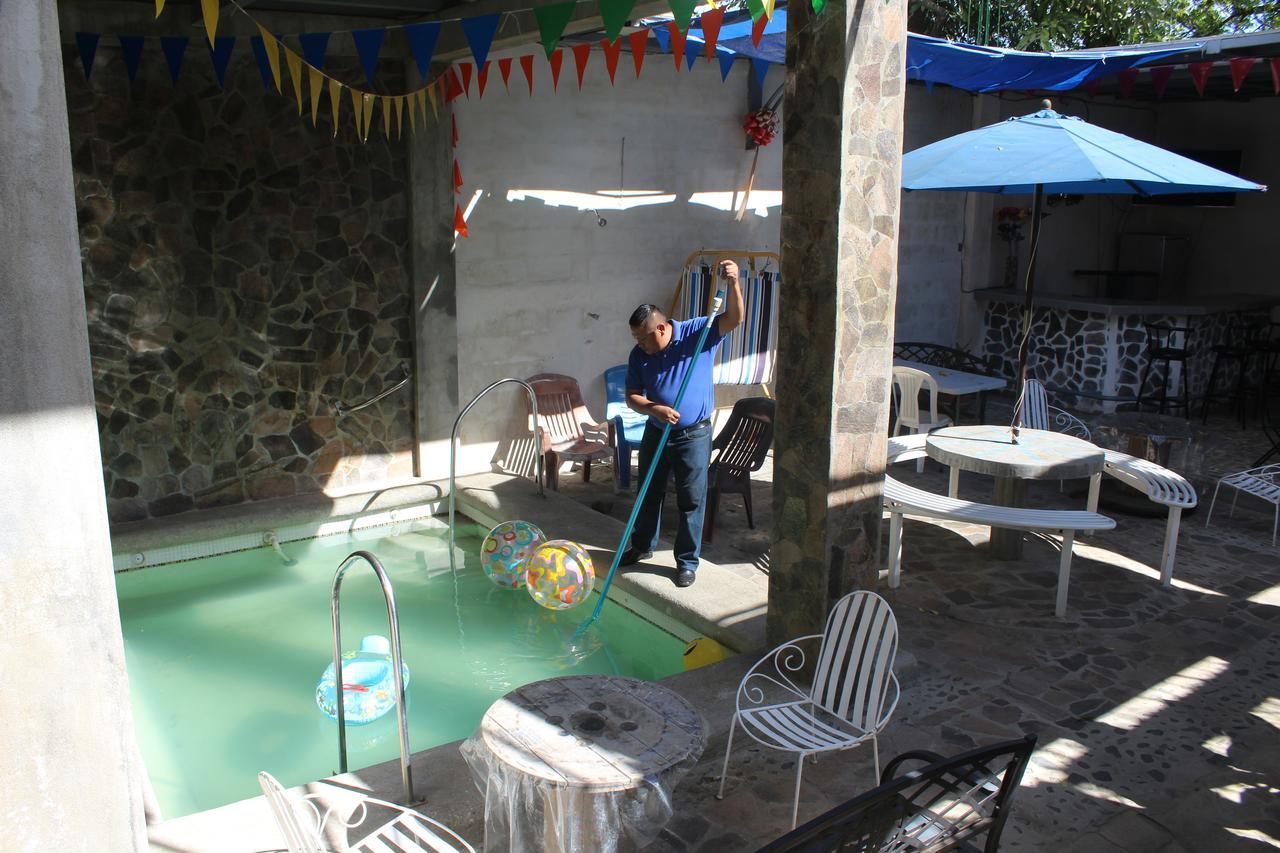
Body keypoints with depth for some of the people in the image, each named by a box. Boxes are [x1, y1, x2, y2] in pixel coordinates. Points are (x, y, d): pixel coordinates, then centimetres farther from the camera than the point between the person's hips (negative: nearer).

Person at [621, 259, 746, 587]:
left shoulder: (697, 333, -13)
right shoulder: (639, 355, -4)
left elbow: (734, 318, -23)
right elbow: (632, 396, -2)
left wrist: (734, 282, -39)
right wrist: (654, 409, -23)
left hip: (694, 435, -4)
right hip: (656, 432, 4)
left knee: (691, 501, 3)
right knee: (649, 493, 18)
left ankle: (687, 562, 16)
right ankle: (642, 546, 38)